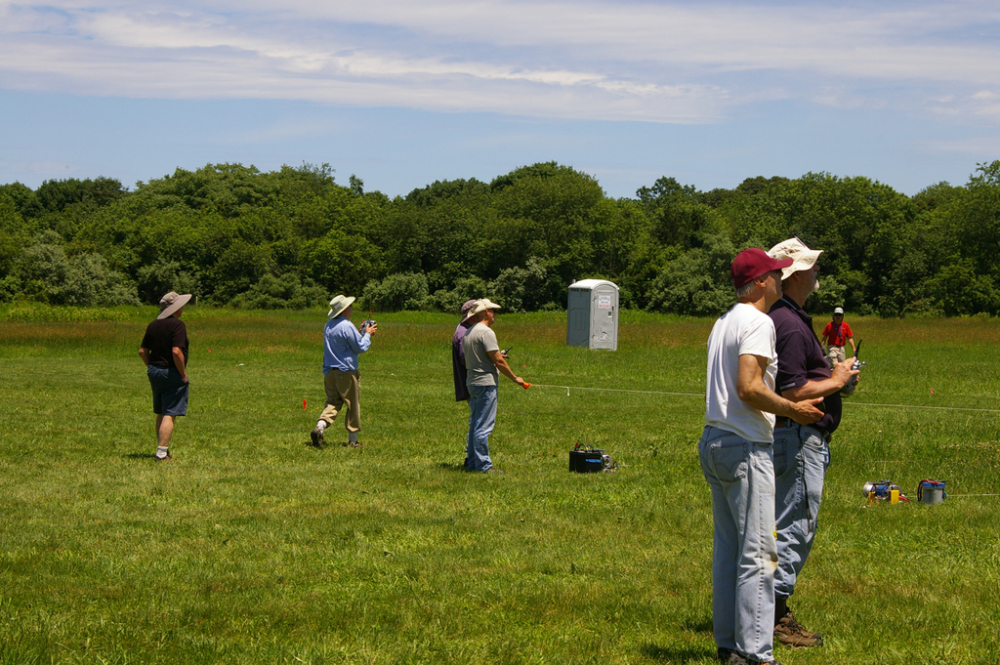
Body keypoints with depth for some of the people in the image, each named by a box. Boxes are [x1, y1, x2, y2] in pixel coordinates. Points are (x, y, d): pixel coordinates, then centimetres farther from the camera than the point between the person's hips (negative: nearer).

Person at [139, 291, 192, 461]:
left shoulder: (153, 325, 8)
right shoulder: (177, 325, -15)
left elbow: (143, 351, 11)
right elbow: (176, 351, -24)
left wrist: (151, 367, 18)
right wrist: (183, 373, -14)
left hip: (154, 371, 8)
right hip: (172, 374, -8)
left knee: (161, 413, 17)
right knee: (169, 415, -5)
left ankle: (163, 450, 25)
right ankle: (162, 453, -10)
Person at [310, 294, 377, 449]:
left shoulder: (328, 325, 11)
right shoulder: (347, 326, -16)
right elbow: (360, 348, -11)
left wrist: (361, 332, 22)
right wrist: (367, 334, 4)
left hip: (329, 371, 7)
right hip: (346, 372, -7)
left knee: (332, 402, 8)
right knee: (353, 405, 6)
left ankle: (320, 427, -17)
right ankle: (352, 439, 11)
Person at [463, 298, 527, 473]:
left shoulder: (469, 332, 14)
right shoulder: (486, 332, -15)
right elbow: (499, 362, -16)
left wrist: (497, 356, 25)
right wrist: (515, 378, -5)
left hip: (472, 383, 10)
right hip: (486, 383, -10)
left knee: (475, 425, 14)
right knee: (483, 427, -7)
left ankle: (471, 462, 18)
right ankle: (483, 464, -5)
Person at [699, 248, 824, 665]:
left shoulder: (724, 323, 17)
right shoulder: (758, 322, -12)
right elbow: (749, 389, -22)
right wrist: (793, 409, -11)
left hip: (714, 441, 10)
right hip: (745, 447, -10)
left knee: (728, 549, 14)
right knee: (757, 553, -8)